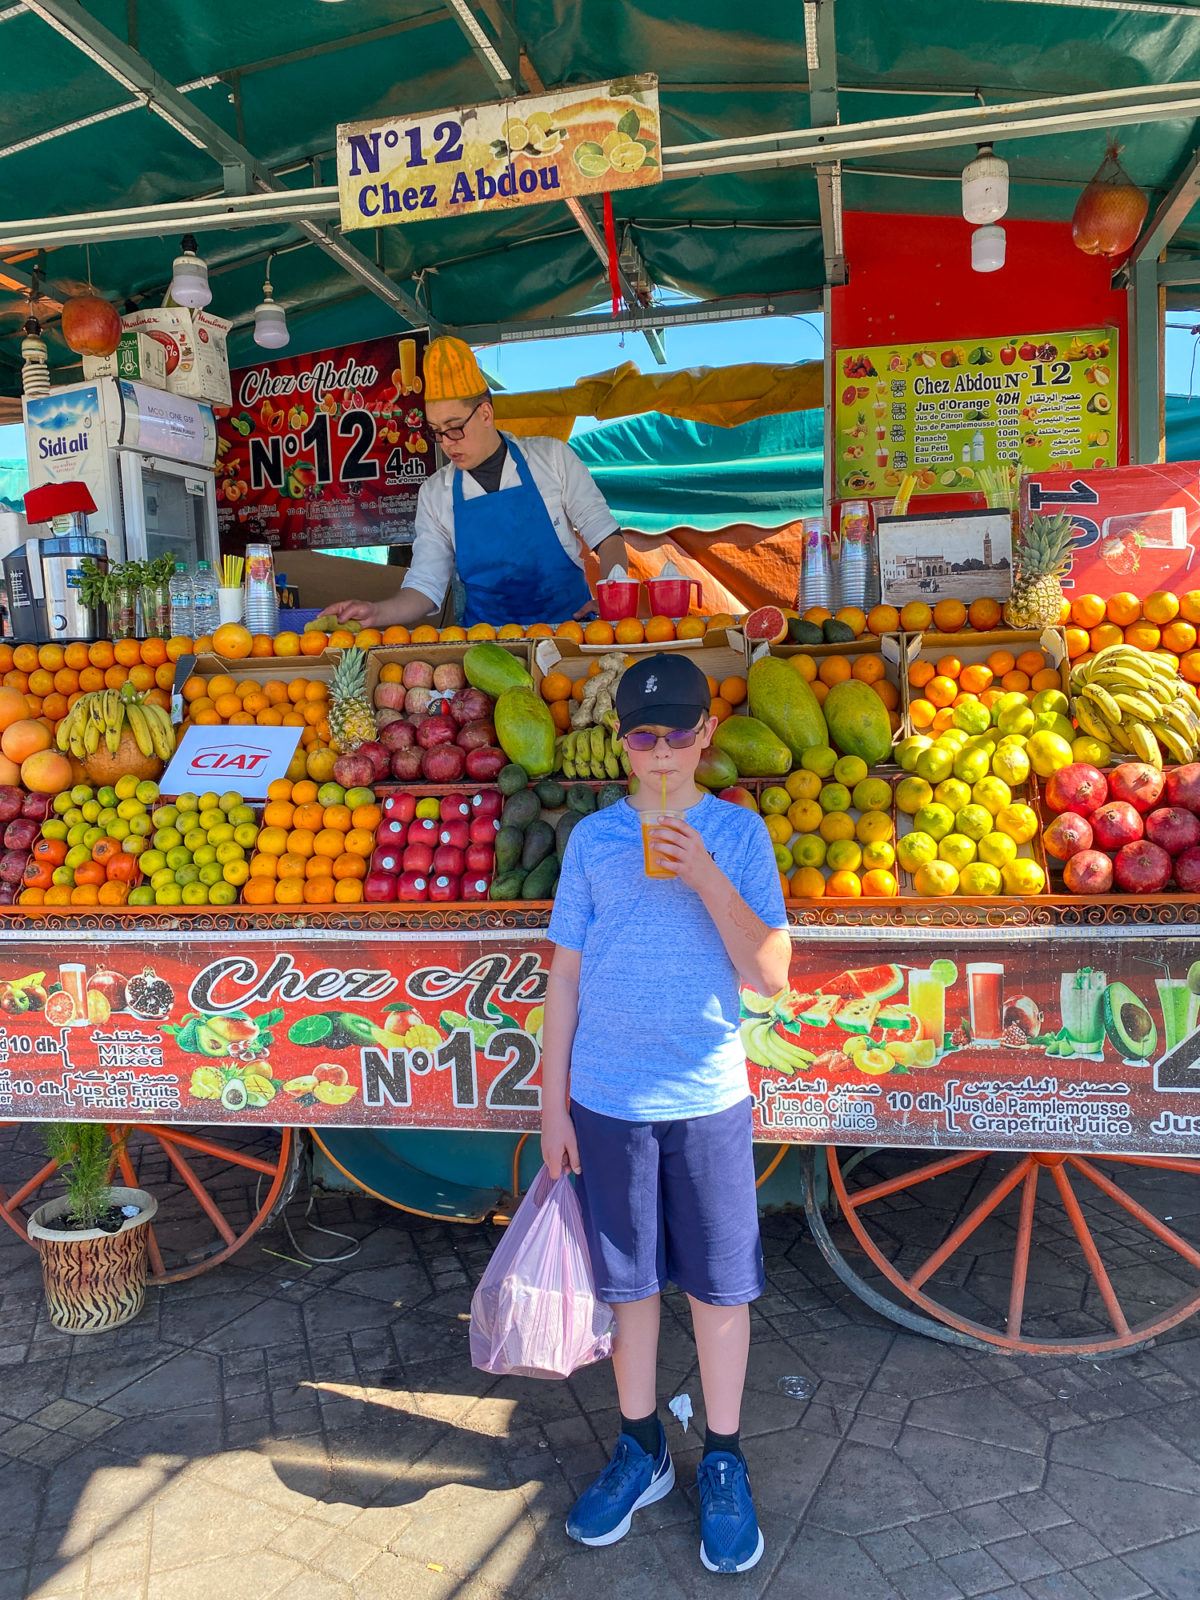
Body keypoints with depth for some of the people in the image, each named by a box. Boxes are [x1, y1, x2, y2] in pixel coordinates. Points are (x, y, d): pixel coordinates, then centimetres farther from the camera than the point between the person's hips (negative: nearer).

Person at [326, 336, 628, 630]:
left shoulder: (552, 457, 5)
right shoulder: (434, 494, 9)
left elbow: (606, 534, 6)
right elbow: (425, 586, 7)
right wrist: (377, 612, -12)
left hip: (570, 624, -2)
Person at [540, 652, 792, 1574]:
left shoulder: (738, 832, -3)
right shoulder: (593, 839, 1)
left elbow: (772, 973, -8)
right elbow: (566, 976, 4)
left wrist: (707, 878, -20)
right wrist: (553, 1100, 3)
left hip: (708, 1100, -1)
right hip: (608, 1100, 1)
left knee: (720, 1287, 11)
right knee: (629, 1284, 14)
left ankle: (724, 1464, 31)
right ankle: (642, 1452, 35)